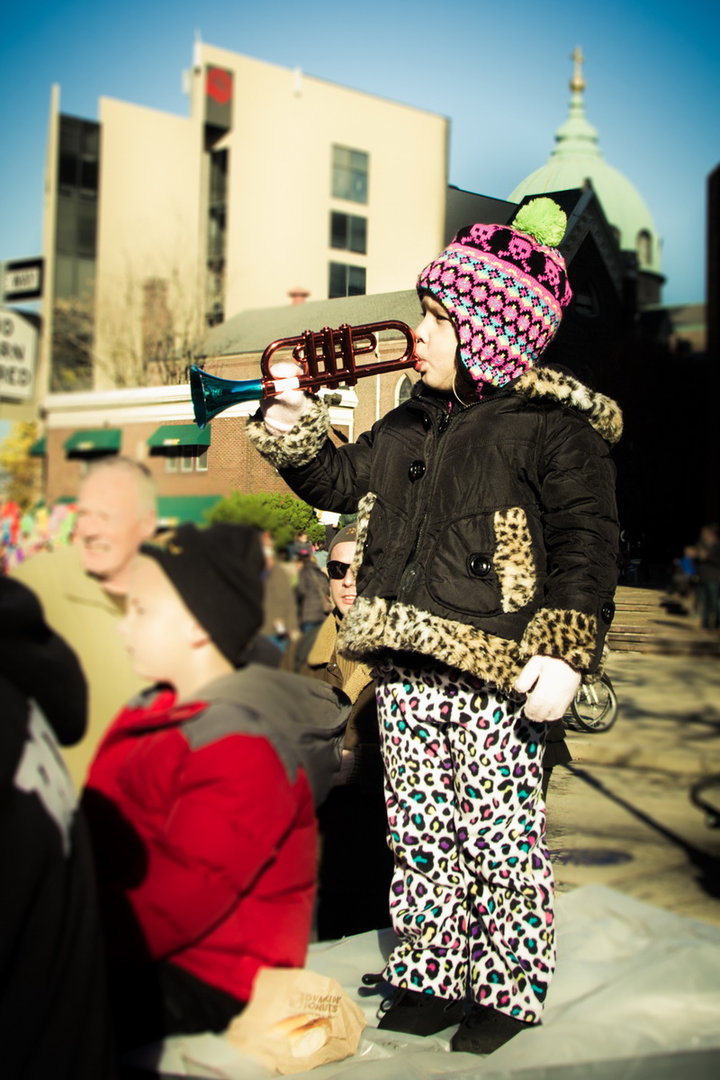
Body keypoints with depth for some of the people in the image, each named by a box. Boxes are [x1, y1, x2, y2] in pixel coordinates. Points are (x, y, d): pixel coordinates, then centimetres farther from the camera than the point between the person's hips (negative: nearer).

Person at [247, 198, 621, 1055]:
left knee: (500, 838, 5)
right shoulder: (409, 424, 15)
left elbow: (585, 543, -11)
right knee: (418, 834, 14)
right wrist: (292, 430, 10)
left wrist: (563, 652, -19)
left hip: (495, 673, -7)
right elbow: (339, 482, 26)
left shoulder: (554, 427, -6)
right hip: (407, 668, 7)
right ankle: (430, 982, 30)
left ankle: (509, 992, 24)